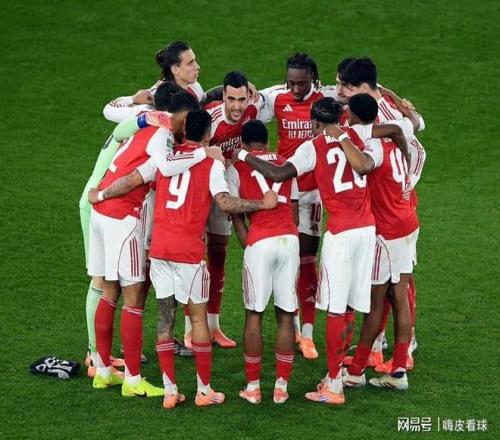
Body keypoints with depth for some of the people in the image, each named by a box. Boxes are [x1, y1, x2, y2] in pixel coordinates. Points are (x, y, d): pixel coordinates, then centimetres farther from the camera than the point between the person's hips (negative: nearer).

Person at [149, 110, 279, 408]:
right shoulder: (212, 163, -5)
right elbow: (226, 203, -14)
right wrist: (263, 203, -6)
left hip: (159, 247, 4)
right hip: (189, 250, -4)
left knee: (166, 317, 9)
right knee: (199, 317, 7)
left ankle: (170, 391, 10)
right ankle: (204, 391, 12)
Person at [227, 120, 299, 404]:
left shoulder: (237, 167, 8)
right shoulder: (285, 165, 18)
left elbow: (236, 215, 4)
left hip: (260, 242, -3)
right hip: (290, 239, 3)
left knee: (254, 315, 6)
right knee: (286, 315, 7)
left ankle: (253, 386, 9)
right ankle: (282, 386, 9)